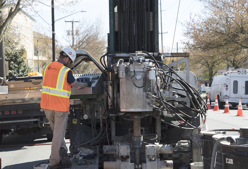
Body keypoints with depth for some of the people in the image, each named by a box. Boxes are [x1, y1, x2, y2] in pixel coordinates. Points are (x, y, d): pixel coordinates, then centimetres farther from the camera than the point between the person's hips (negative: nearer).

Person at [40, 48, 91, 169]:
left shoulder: (46, 68, 4)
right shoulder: (66, 71, -12)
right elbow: (76, 85, 0)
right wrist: (87, 84, 18)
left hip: (46, 105, 5)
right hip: (60, 106, -5)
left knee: (56, 131, 24)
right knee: (58, 134, 3)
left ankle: (62, 149, 8)